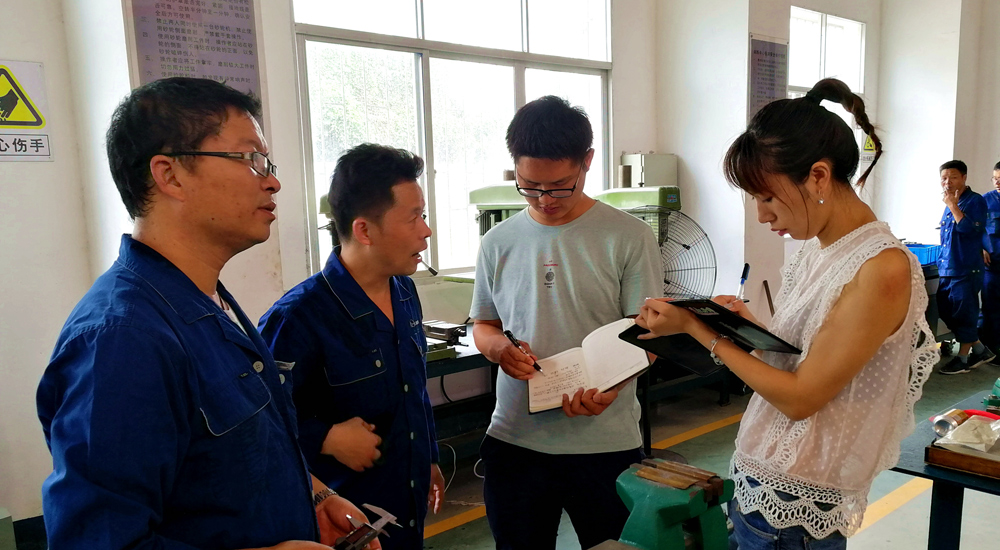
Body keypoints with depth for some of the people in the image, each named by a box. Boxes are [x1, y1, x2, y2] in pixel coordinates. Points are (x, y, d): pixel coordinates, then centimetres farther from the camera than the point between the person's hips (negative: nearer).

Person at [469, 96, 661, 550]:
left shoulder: (629, 238, -7)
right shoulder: (498, 243, 3)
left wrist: (609, 386, -26)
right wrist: (498, 347, -11)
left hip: (605, 443, -2)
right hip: (513, 440, 3)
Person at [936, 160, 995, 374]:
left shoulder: (975, 201, -10)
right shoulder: (950, 203, 12)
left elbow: (969, 229, -24)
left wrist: (953, 205, -21)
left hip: (966, 268, -8)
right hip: (947, 268, 8)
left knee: (964, 313, 0)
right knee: (946, 312, 12)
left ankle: (963, 358, 13)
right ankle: (980, 350, 25)